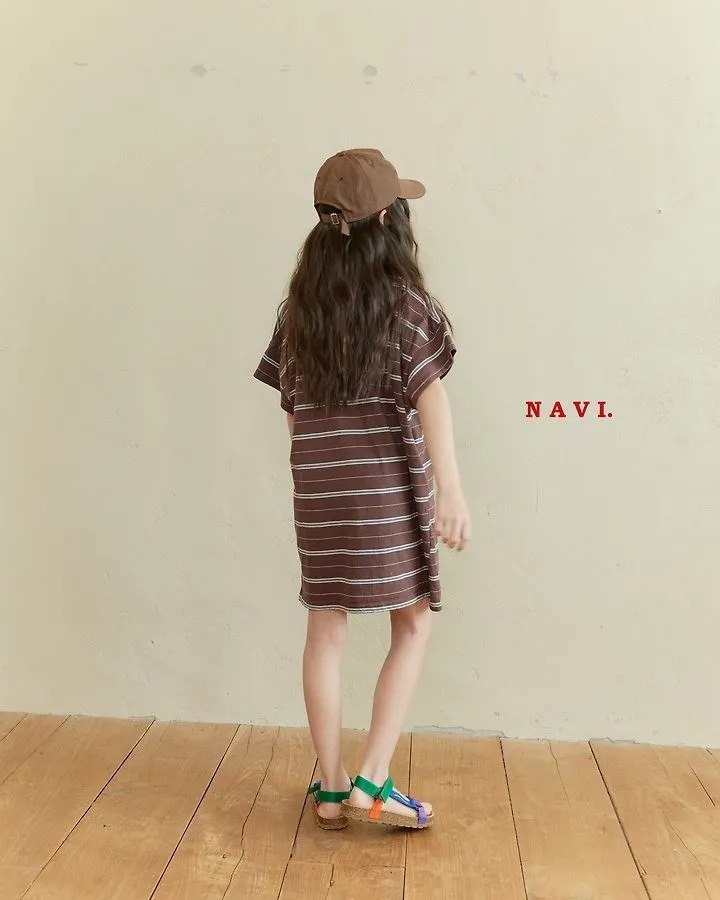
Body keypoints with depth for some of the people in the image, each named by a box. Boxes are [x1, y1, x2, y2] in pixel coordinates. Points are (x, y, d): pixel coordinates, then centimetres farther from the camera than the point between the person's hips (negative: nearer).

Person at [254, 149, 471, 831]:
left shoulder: (300, 305, 6)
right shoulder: (405, 300, -7)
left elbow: (292, 403, 9)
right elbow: (429, 396, -16)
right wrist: (450, 487, -19)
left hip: (316, 487, 4)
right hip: (389, 486, -4)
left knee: (325, 632, 11)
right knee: (413, 626, 10)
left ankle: (330, 787, 21)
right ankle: (372, 781, 7)